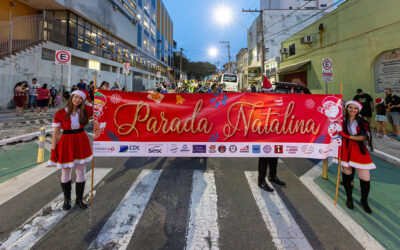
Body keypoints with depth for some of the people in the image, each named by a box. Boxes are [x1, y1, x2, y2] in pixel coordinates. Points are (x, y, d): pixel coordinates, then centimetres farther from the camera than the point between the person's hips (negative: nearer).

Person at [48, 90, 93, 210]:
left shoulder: (85, 110, 0)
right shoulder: (60, 113, -6)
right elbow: (56, 132, -3)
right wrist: (53, 149, -4)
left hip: (81, 143, 2)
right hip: (66, 143, -2)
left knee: (81, 172, 10)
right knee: (66, 173, 10)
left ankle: (79, 199, 28)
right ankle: (67, 199, 31)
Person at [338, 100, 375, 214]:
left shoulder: (362, 122, 3)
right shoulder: (342, 120, 2)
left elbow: (365, 137, -8)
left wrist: (350, 136, -16)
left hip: (359, 150, 1)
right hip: (346, 149, 0)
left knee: (365, 178, -1)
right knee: (346, 174, 5)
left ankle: (364, 201, 23)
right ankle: (349, 198, 28)